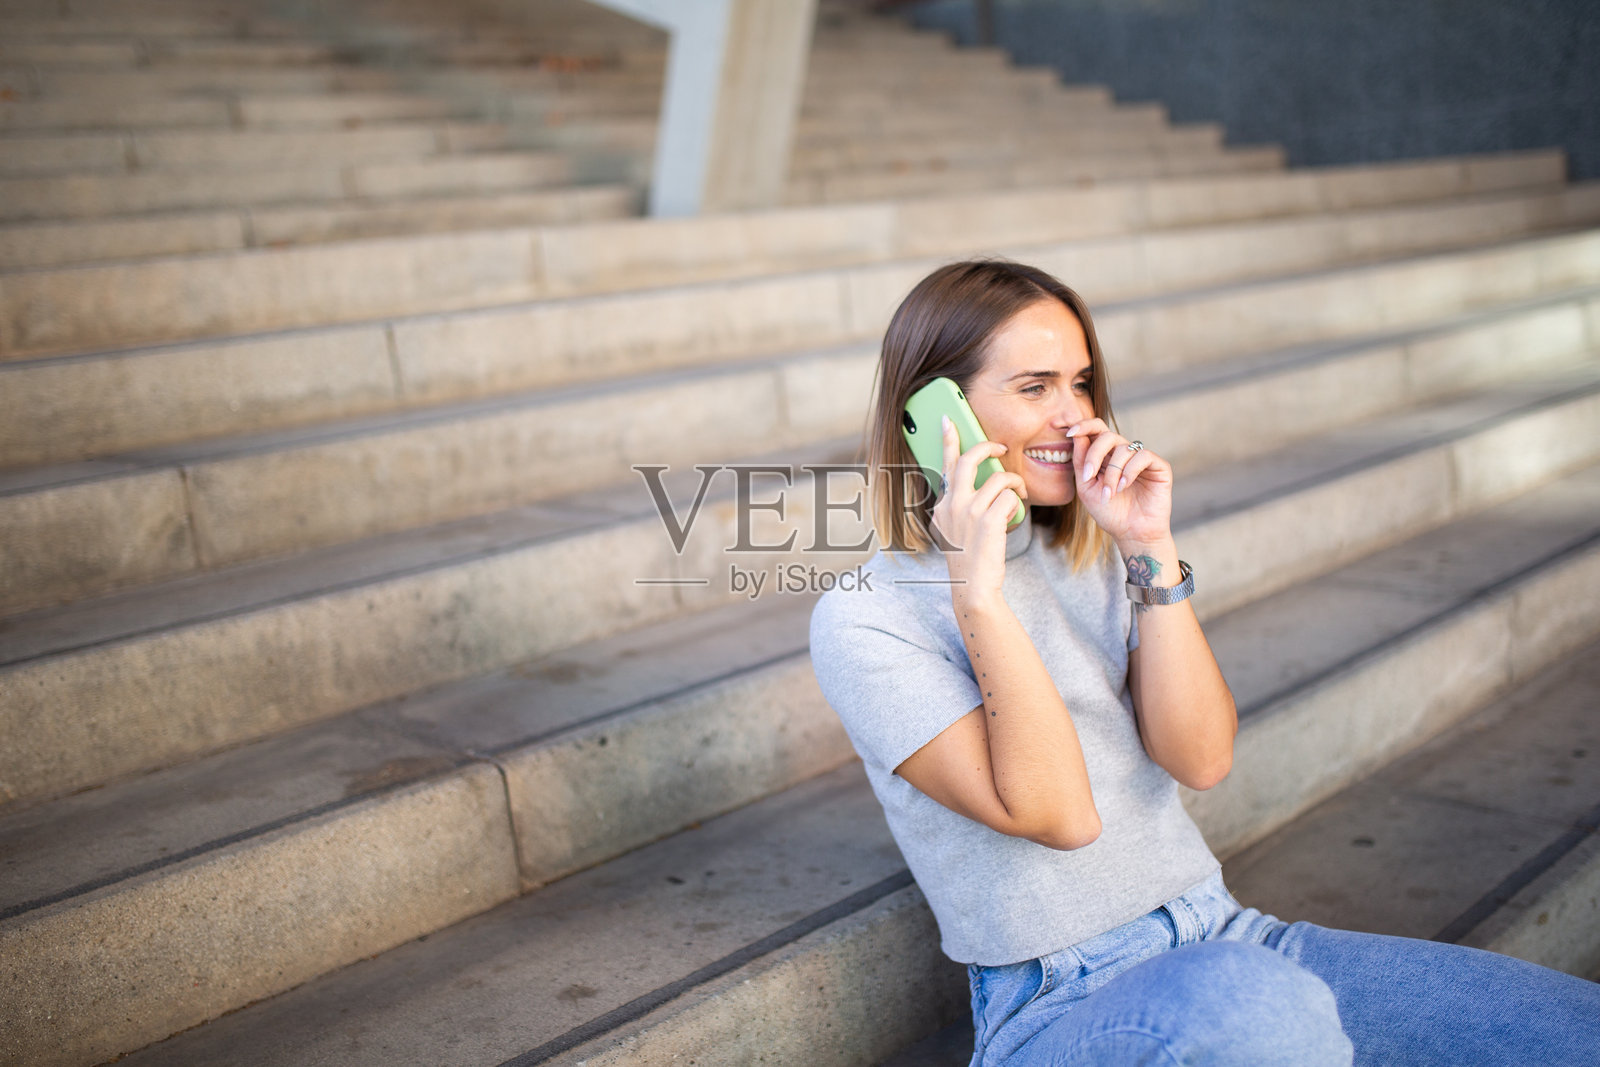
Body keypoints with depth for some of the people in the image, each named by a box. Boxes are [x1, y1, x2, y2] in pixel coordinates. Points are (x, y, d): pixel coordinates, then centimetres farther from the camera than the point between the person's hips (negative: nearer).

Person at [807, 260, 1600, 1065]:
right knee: (1261, 1000, -38)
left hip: (1225, 936, 5)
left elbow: (1201, 761, -3)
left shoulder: (1097, 560, 11)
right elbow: (1056, 813, -16)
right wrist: (978, 593, -21)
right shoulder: (864, 621, -7)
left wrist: (1151, 549, -8)